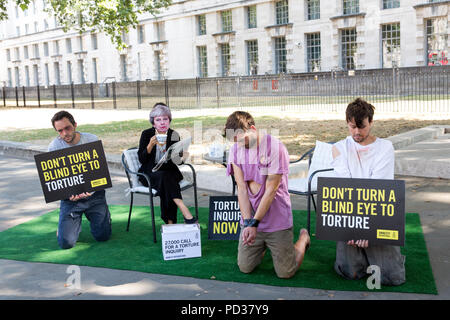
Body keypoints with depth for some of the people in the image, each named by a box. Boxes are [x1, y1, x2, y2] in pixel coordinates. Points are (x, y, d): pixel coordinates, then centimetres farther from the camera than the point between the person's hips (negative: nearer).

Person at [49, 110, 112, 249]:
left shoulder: (92, 140, -6)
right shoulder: (54, 146, -7)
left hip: (94, 194, 0)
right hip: (70, 196, 0)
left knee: (102, 236, -6)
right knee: (66, 242, -11)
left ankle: (104, 215, 28)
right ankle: (75, 221, 23)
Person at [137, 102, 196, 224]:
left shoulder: (174, 135, 4)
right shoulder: (146, 134, -1)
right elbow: (142, 159, -7)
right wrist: (151, 145, -22)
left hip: (169, 170, 2)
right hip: (149, 173, -1)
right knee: (165, 177, -33)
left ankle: (170, 222, -29)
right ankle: (187, 215, -40)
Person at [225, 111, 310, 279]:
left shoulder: (275, 147, -18)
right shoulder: (236, 150, -2)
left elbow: (271, 190, -17)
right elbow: (241, 188, -4)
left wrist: (254, 223, -17)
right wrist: (247, 222, -15)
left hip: (277, 220, -4)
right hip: (251, 218, 5)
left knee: (285, 273, 2)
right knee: (245, 268, 8)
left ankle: (303, 237, 29)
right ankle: (264, 245, 37)